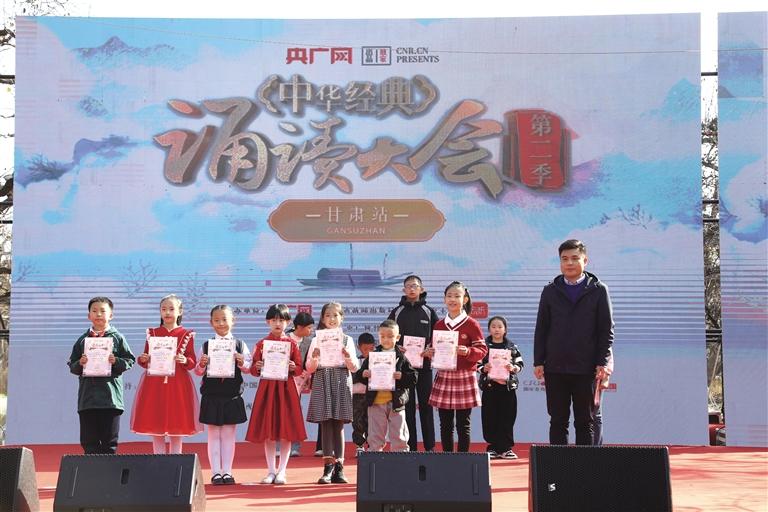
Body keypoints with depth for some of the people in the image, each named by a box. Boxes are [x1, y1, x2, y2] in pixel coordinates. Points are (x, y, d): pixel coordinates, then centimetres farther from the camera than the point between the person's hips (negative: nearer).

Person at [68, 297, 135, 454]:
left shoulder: (117, 338, 3)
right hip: (87, 398, 3)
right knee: (88, 441, 4)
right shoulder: (82, 340, 10)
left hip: (110, 397, -2)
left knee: (110, 441, 3)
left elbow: (130, 360, 3)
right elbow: (72, 366, 12)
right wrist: (80, 364, -8)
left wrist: (116, 361, -15)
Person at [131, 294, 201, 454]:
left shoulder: (186, 335, 3)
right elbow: (145, 361, 12)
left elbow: (193, 362, 1)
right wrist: (143, 360, -10)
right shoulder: (152, 333, 9)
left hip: (178, 385, -2)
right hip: (154, 385, 2)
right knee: (156, 433, 3)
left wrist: (185, 361, -20)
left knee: (176, 434, 3)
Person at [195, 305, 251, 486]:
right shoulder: (206, 346, 2)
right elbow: (198, 372, 4)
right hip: (211, 396, 0)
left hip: (232, 396, 0)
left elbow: (249, 368, 2)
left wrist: (242, 362, -18)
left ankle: (227, 472, 13)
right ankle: (216, 472, 10)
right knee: (214, 434, 4)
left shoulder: (240, 345, 2)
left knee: (229, 434, 6)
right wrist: (201, 364, -17)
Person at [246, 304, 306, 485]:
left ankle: (282, 471, 9)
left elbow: (300, 369, 4)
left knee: (286, 432, 0)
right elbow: (253, 370, 7)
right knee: (268, 433, 4)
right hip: (266, 388, 1)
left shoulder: (292, 344, 4)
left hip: (286, 389, -1)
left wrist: (293, 367, -17)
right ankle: (271, 471, 14)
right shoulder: (261, 344, 5)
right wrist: (257, 367, -14)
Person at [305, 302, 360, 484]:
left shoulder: (347, 340, 9)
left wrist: (348, 357, -12)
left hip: (341, 382, 0)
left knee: (339, 424, 0)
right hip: (322, 382, 0)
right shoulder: (316, 340, 9)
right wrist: (314, 357, -12)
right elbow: (309, 368, 7)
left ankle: (338, 466, 5)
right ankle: (328, 467, -1)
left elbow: (355, 368, 7)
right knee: (326, 423, -3)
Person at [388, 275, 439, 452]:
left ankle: (429, 447, 7)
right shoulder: (396, 313, 8)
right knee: (407, 407, 3)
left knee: (426, 405, 2)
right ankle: (410, 447, 7)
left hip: (424, 366, 0)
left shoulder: (429, 312, 7)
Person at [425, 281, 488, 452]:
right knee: (445, 424, 6)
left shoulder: (472, 324, -2)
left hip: (465, 377, -3)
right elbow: (434, 350, 17)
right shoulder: (439, 325, 10)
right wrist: (429, 353, -4)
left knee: (463, 424, 2)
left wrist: (468, 352, -21)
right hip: (444, 376, 3)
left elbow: (482, 350, -4)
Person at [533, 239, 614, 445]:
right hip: (555, 368, 2)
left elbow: (606, 330, 2)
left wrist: (602, 362, -6)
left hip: (586, 369, -1)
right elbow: (541, 329, 9)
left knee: (585, 422, 5)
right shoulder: (550, 291, 8)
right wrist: (538, 362, 2)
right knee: (558, 421, 5)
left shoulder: (598, 290, 3)